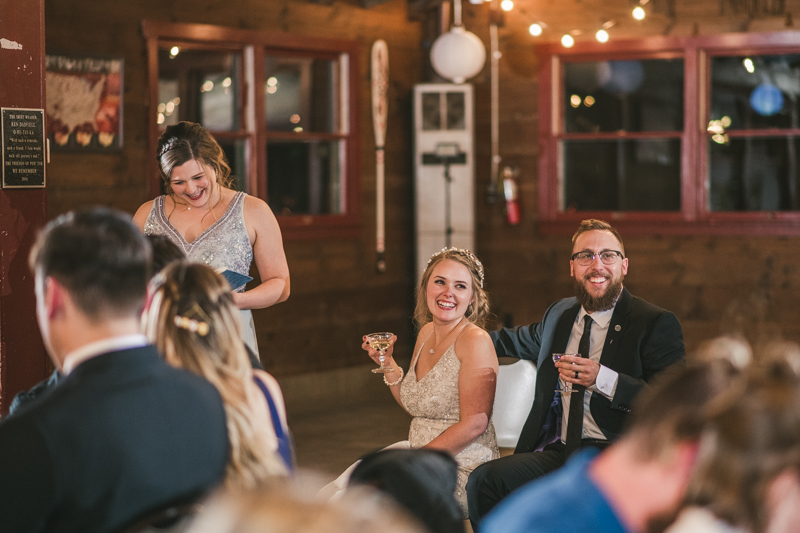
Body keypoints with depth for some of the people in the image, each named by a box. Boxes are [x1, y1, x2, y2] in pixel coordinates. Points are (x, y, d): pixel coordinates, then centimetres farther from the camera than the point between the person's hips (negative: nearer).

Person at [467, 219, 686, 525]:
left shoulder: (657, 324, -2)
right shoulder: (560, 314, 19)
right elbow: (521, 342, 43)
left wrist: (602, 379, -21)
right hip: (556, 451, 6)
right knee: (483, 480, -21)